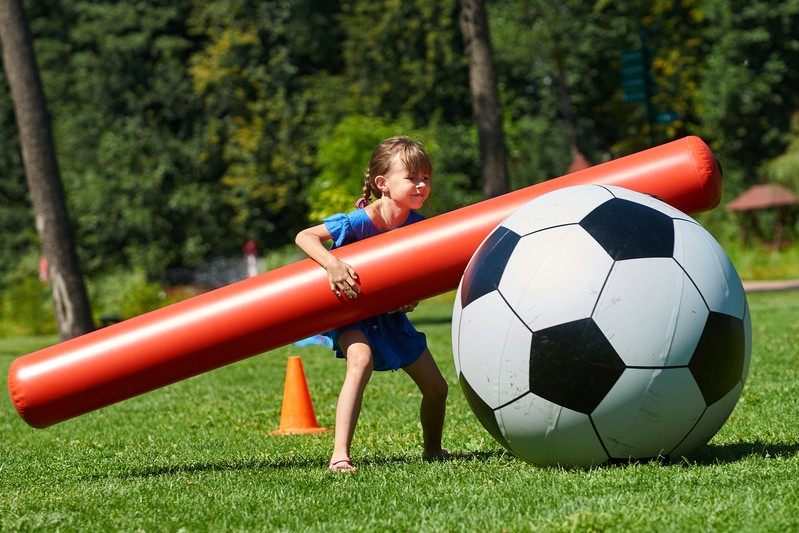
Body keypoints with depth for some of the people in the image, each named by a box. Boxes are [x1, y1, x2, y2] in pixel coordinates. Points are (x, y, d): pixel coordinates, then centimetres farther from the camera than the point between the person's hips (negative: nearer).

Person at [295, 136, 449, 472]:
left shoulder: (418, 224, -11)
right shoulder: (360, 222, -27)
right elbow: (304, 236, -29)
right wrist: (332, 263, -46)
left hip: (390, 315, 6)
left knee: (436, 387, 6)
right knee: (361, 360, -36)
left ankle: (432, 451, 35)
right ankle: (339, 455, -38)